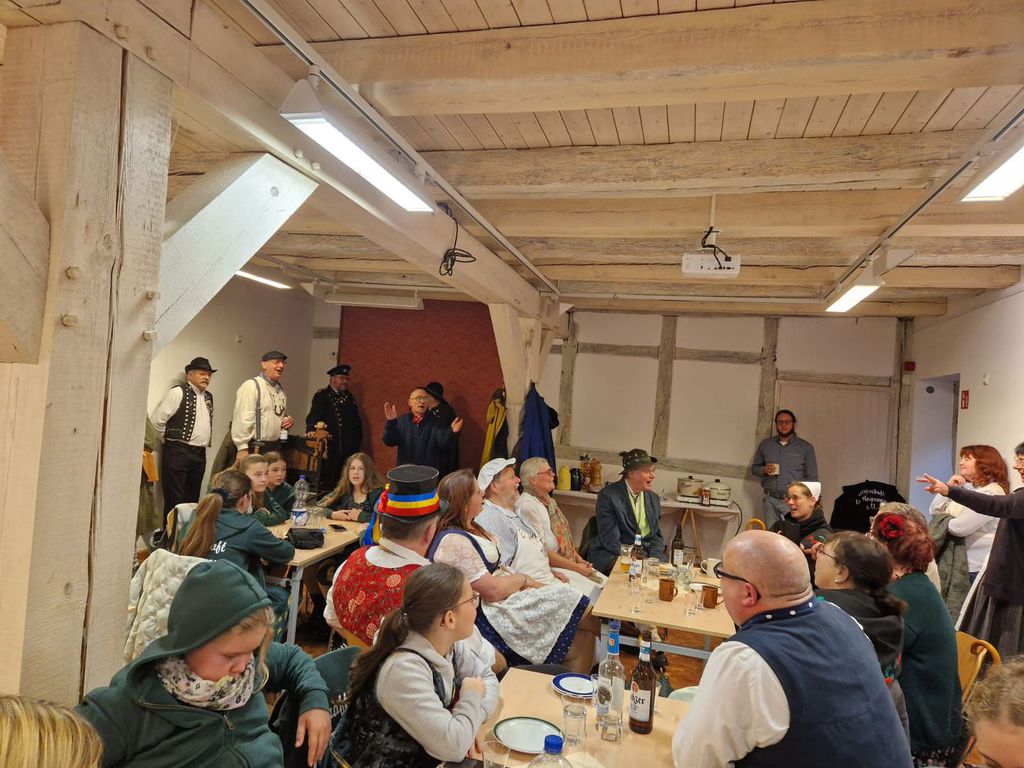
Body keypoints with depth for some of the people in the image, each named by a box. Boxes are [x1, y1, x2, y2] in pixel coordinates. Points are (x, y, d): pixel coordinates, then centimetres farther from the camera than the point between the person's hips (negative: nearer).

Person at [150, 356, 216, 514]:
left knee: (192, 500, 11)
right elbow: (157, 421, -10)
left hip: (200, 454, 7)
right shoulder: (178, 392, -7)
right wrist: (171, 440, 0)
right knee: (175, 501, -4)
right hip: (178, 453, -7)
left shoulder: (208, 397, 15)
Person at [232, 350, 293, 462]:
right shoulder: (251, 386, -10)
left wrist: (288, 420, 7)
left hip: (275, 447, 8)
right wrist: (242, 448, -21)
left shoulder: (280, 389, 15)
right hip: (254, 448, -8)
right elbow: (242, 419, -17)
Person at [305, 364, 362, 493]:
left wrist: (358, 442, 14)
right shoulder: (322, 395, 0)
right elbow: (314, 415, -12)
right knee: (327, 481, -3)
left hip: (350, 448, 5)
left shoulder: (350, 397, 18)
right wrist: (311, 430, -29)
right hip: (330, 446, -5)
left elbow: (357, 421, 20)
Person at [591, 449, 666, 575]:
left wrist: (653, 559, -6)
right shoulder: (608, 495, -10)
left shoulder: (653, 499, 12)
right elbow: (611, 541, -14)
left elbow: (657, 536, 15)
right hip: (613, 557, -6)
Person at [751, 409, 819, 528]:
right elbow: (754, 468, 19)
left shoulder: (806, 447, 5)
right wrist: (764, 470, -4)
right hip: (770, 500, 2)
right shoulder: (765, 444, 11)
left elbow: (812, 478, 5)